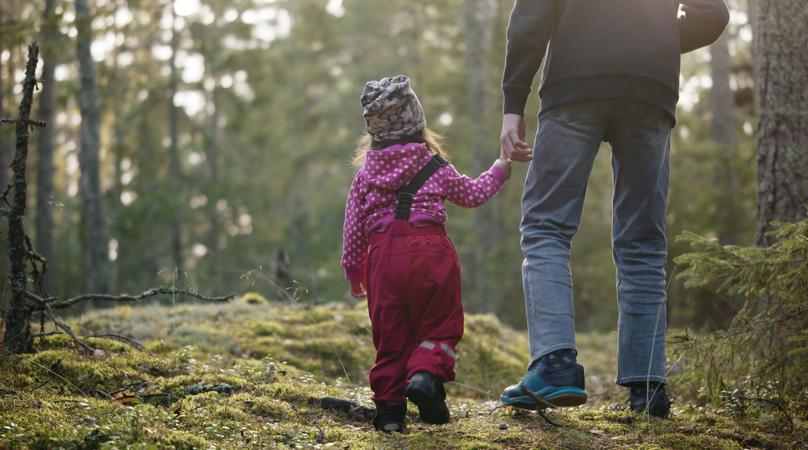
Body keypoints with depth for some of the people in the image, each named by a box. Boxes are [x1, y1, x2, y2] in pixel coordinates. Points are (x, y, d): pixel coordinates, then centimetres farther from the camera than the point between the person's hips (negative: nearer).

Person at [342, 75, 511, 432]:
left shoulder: (366, 173, 11)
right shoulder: (435, 166, 8)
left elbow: (353, 227, 13)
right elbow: (472, 194, 24)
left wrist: (353, 271, 23)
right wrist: (498, 172, 41)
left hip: (383, 254, 2)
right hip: (431, 252, -2)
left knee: (390, 336, 9)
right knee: (439, 326, 7)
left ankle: (389, 402, 2)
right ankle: (426, 373, -20)